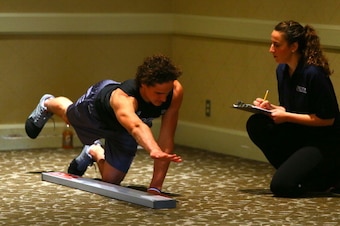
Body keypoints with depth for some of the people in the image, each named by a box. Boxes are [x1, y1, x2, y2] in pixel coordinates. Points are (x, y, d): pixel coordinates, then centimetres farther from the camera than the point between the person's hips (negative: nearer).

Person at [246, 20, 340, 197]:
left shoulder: (314, 74, -22)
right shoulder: (282, 70, 3)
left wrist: (286, 116, -18)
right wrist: (270, 107, -6)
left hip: (325, 143, -8)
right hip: (299, 135, 8)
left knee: (282, 186, -23)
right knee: (256, 124, -12)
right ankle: (296, 170, 2)